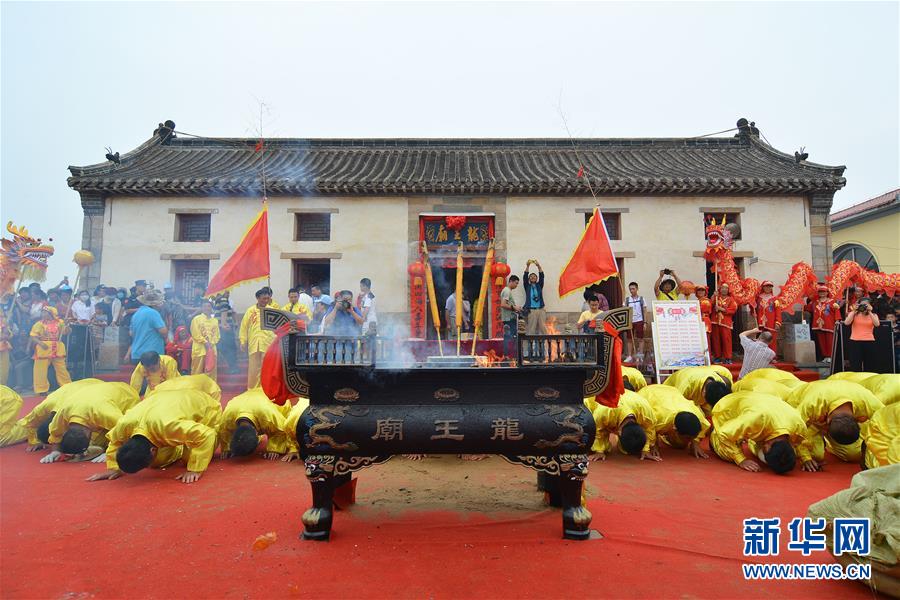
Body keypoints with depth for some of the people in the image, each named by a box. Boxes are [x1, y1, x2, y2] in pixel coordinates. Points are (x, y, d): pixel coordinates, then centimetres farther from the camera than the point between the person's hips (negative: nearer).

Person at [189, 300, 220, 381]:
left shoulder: (215, 320, 14)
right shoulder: (196, 319, 0)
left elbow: (217, 335, 9)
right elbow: (195, 334, -8)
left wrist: (211, 343, -7)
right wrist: (205, 342, -13)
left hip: (212, 349, 4)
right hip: (199, 349, -4)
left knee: (211, 371, 8)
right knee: (197, 372, -1)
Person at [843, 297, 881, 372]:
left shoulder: (873, 315, 12)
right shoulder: (854, 314, 8)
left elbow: (877, 324, -9)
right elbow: (846, 323, -11)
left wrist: (869, 312, -9)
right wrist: (854, 310, -9)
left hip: (870, 342, 2)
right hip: (855, 342, -2)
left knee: (869, 367, 5)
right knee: (855, 367, -6)